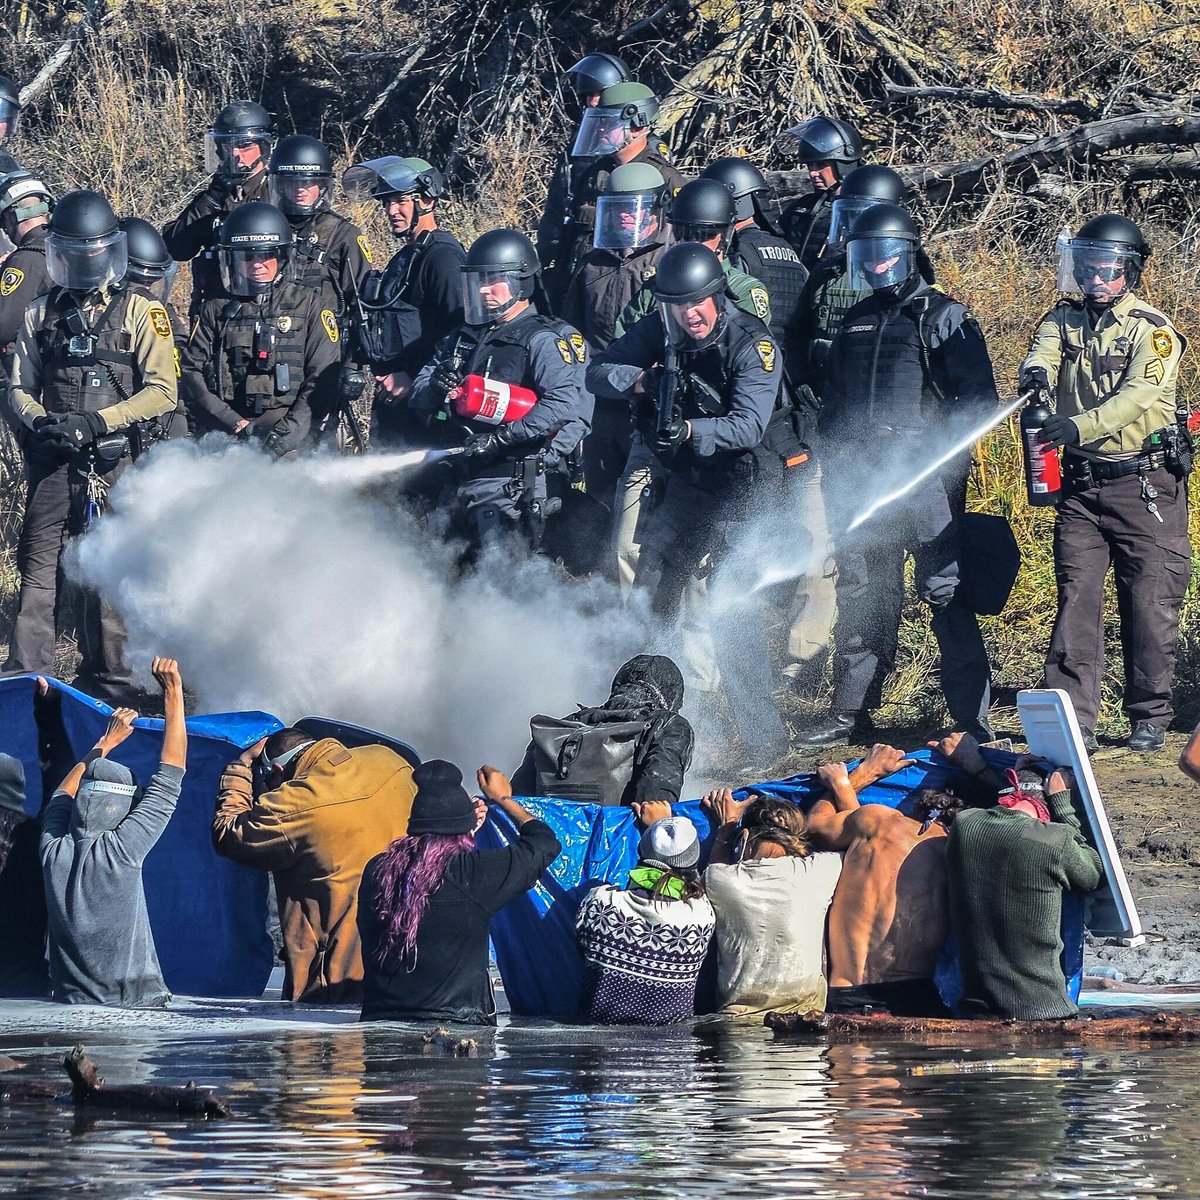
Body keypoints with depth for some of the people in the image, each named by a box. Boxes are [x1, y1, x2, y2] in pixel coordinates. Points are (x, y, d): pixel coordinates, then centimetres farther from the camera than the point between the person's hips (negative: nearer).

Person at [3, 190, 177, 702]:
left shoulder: (140, 313, 1)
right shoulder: (41, 314, 12)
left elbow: (162, 392, -5)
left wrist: (96, 420, -14)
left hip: (113, 462, -3)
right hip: (51, 461, 3)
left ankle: (107, 679, 8)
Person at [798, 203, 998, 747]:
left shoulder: (944, 318, 0)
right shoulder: (856, 321, 18)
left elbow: (978, 400, -5)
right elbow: (833, 401, 26)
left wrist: (933, 447, -15)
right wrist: (837, 454, 13)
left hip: (927, 477, -6)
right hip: (863, 476, 6)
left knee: (944, 590, -9)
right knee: (861, 592, 9)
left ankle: (972, 716, -8)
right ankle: (851, 709, 17)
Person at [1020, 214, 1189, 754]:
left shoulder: (1152, 331, -6)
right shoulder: (1063, 320, 9)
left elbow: (1136, 397, -21)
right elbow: (1041, 358, -8)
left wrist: (1078, 426, -35)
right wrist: (1036, 374, -34)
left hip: (1144, 486, -4)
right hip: (1081, 484, 4)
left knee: (1150, 603, 0)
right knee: (1076, 598, -1)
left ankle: (1149, 718, 10)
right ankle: (1072, 720, 0)